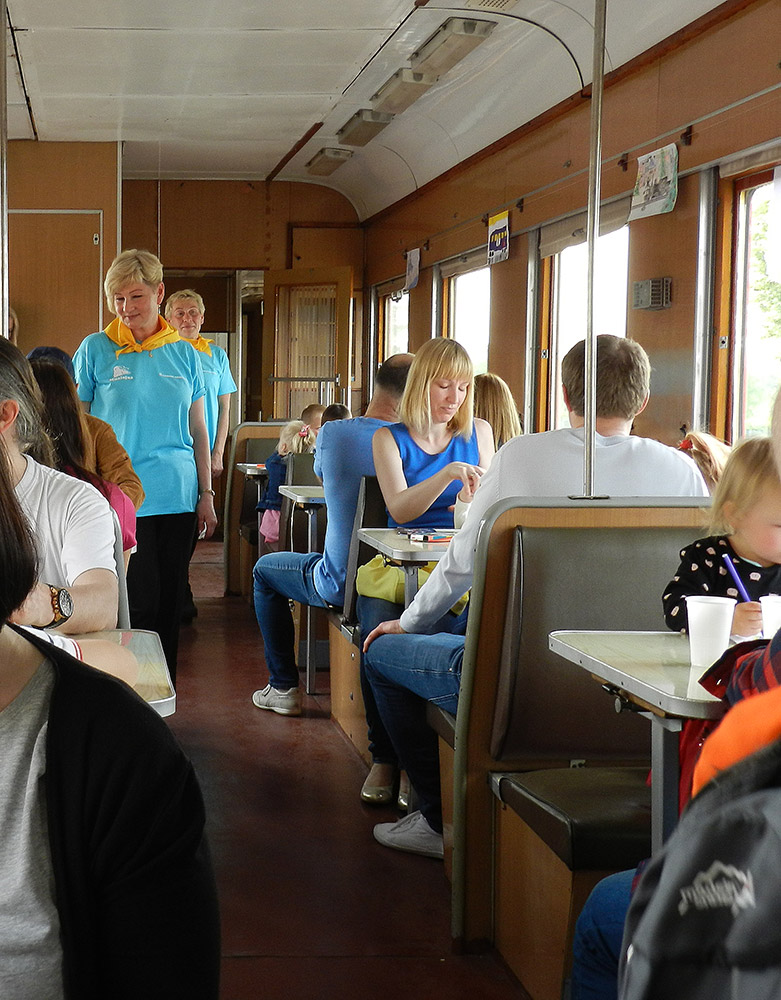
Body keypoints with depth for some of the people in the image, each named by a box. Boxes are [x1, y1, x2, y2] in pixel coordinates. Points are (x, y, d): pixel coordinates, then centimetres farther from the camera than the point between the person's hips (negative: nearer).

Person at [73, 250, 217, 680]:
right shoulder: (96, 349, 1)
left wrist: (206, 494, 10)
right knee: (138, 606, -7)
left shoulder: (184, 353, 9)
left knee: (170, 604, 8)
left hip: (178, 498, 4)